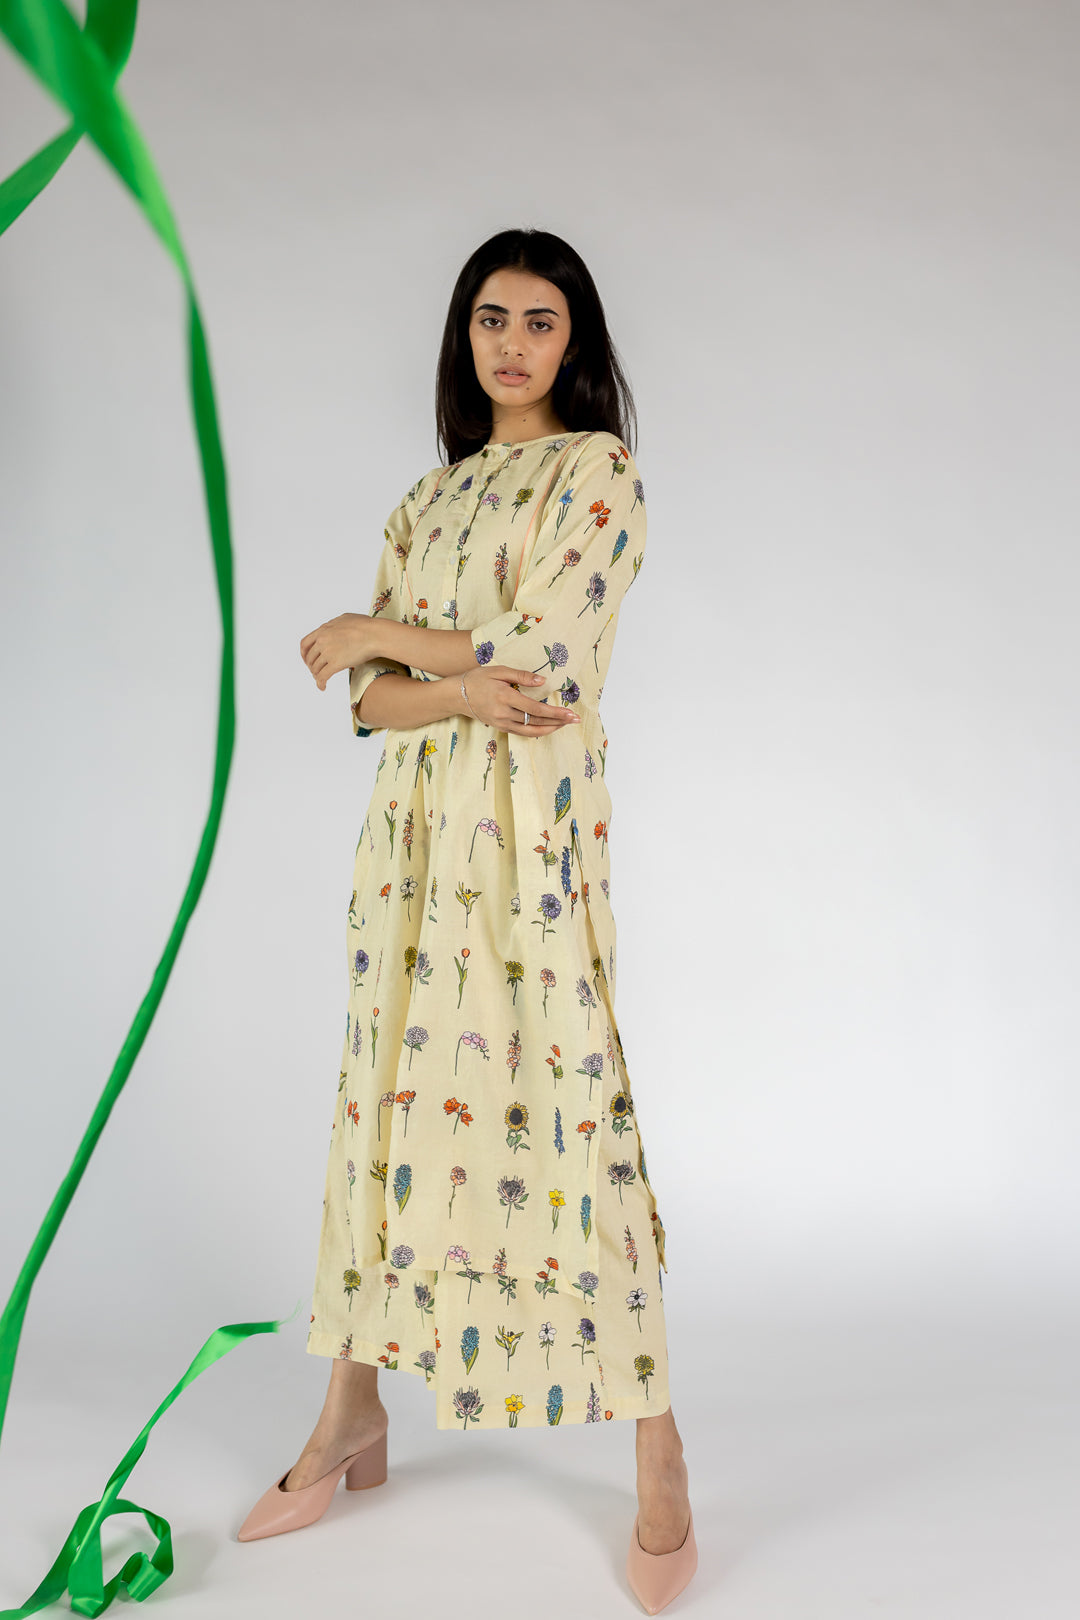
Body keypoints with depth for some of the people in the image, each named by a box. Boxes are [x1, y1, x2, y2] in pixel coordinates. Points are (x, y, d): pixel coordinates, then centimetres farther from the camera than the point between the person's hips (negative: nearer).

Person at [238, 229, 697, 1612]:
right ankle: (351, 1420, 24)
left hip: (531, 822, -6)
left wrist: (371, 635, -1)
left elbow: (535, 657, -12)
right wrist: (461, 690, -14)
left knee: (555, 1098, -6)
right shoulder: (427, 498, 17)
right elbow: (368, 699, 8)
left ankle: (659, 1460, 9)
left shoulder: (597, 471, 0)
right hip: (413, 821, 6)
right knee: (392, 1092, 9)